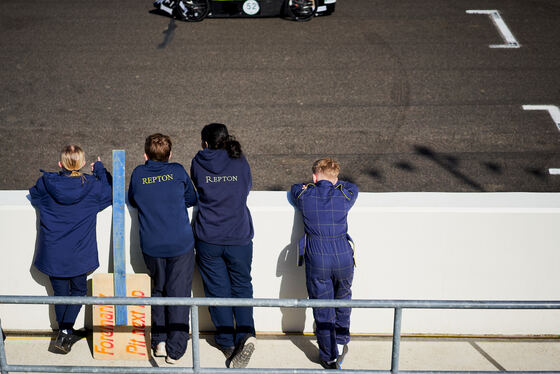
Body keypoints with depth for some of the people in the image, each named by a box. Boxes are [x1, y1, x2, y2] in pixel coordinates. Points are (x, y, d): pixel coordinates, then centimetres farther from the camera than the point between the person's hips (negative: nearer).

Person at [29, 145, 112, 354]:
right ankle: (65, 332, -1)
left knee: (60, 293, 17)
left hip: (52, 254, 1)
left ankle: (65, 335, 27)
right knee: (78, 290, 17)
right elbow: (111, 193, 7)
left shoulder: (46, 184, -11)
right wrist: (100, 170, 15)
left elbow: (34, 197, 12)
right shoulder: (92, 186, -13)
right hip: (80, 254, -1)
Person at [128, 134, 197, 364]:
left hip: (151, 246, 2)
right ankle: (175, 349, 9)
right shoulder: (178, 171, -3)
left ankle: (159, 342, 19)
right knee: (179, 294, 6)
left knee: (158, 291, 20)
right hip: (180, 244, -2)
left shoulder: (138, 174, 1)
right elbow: (192, 200, 9)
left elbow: (132, 201, 17)